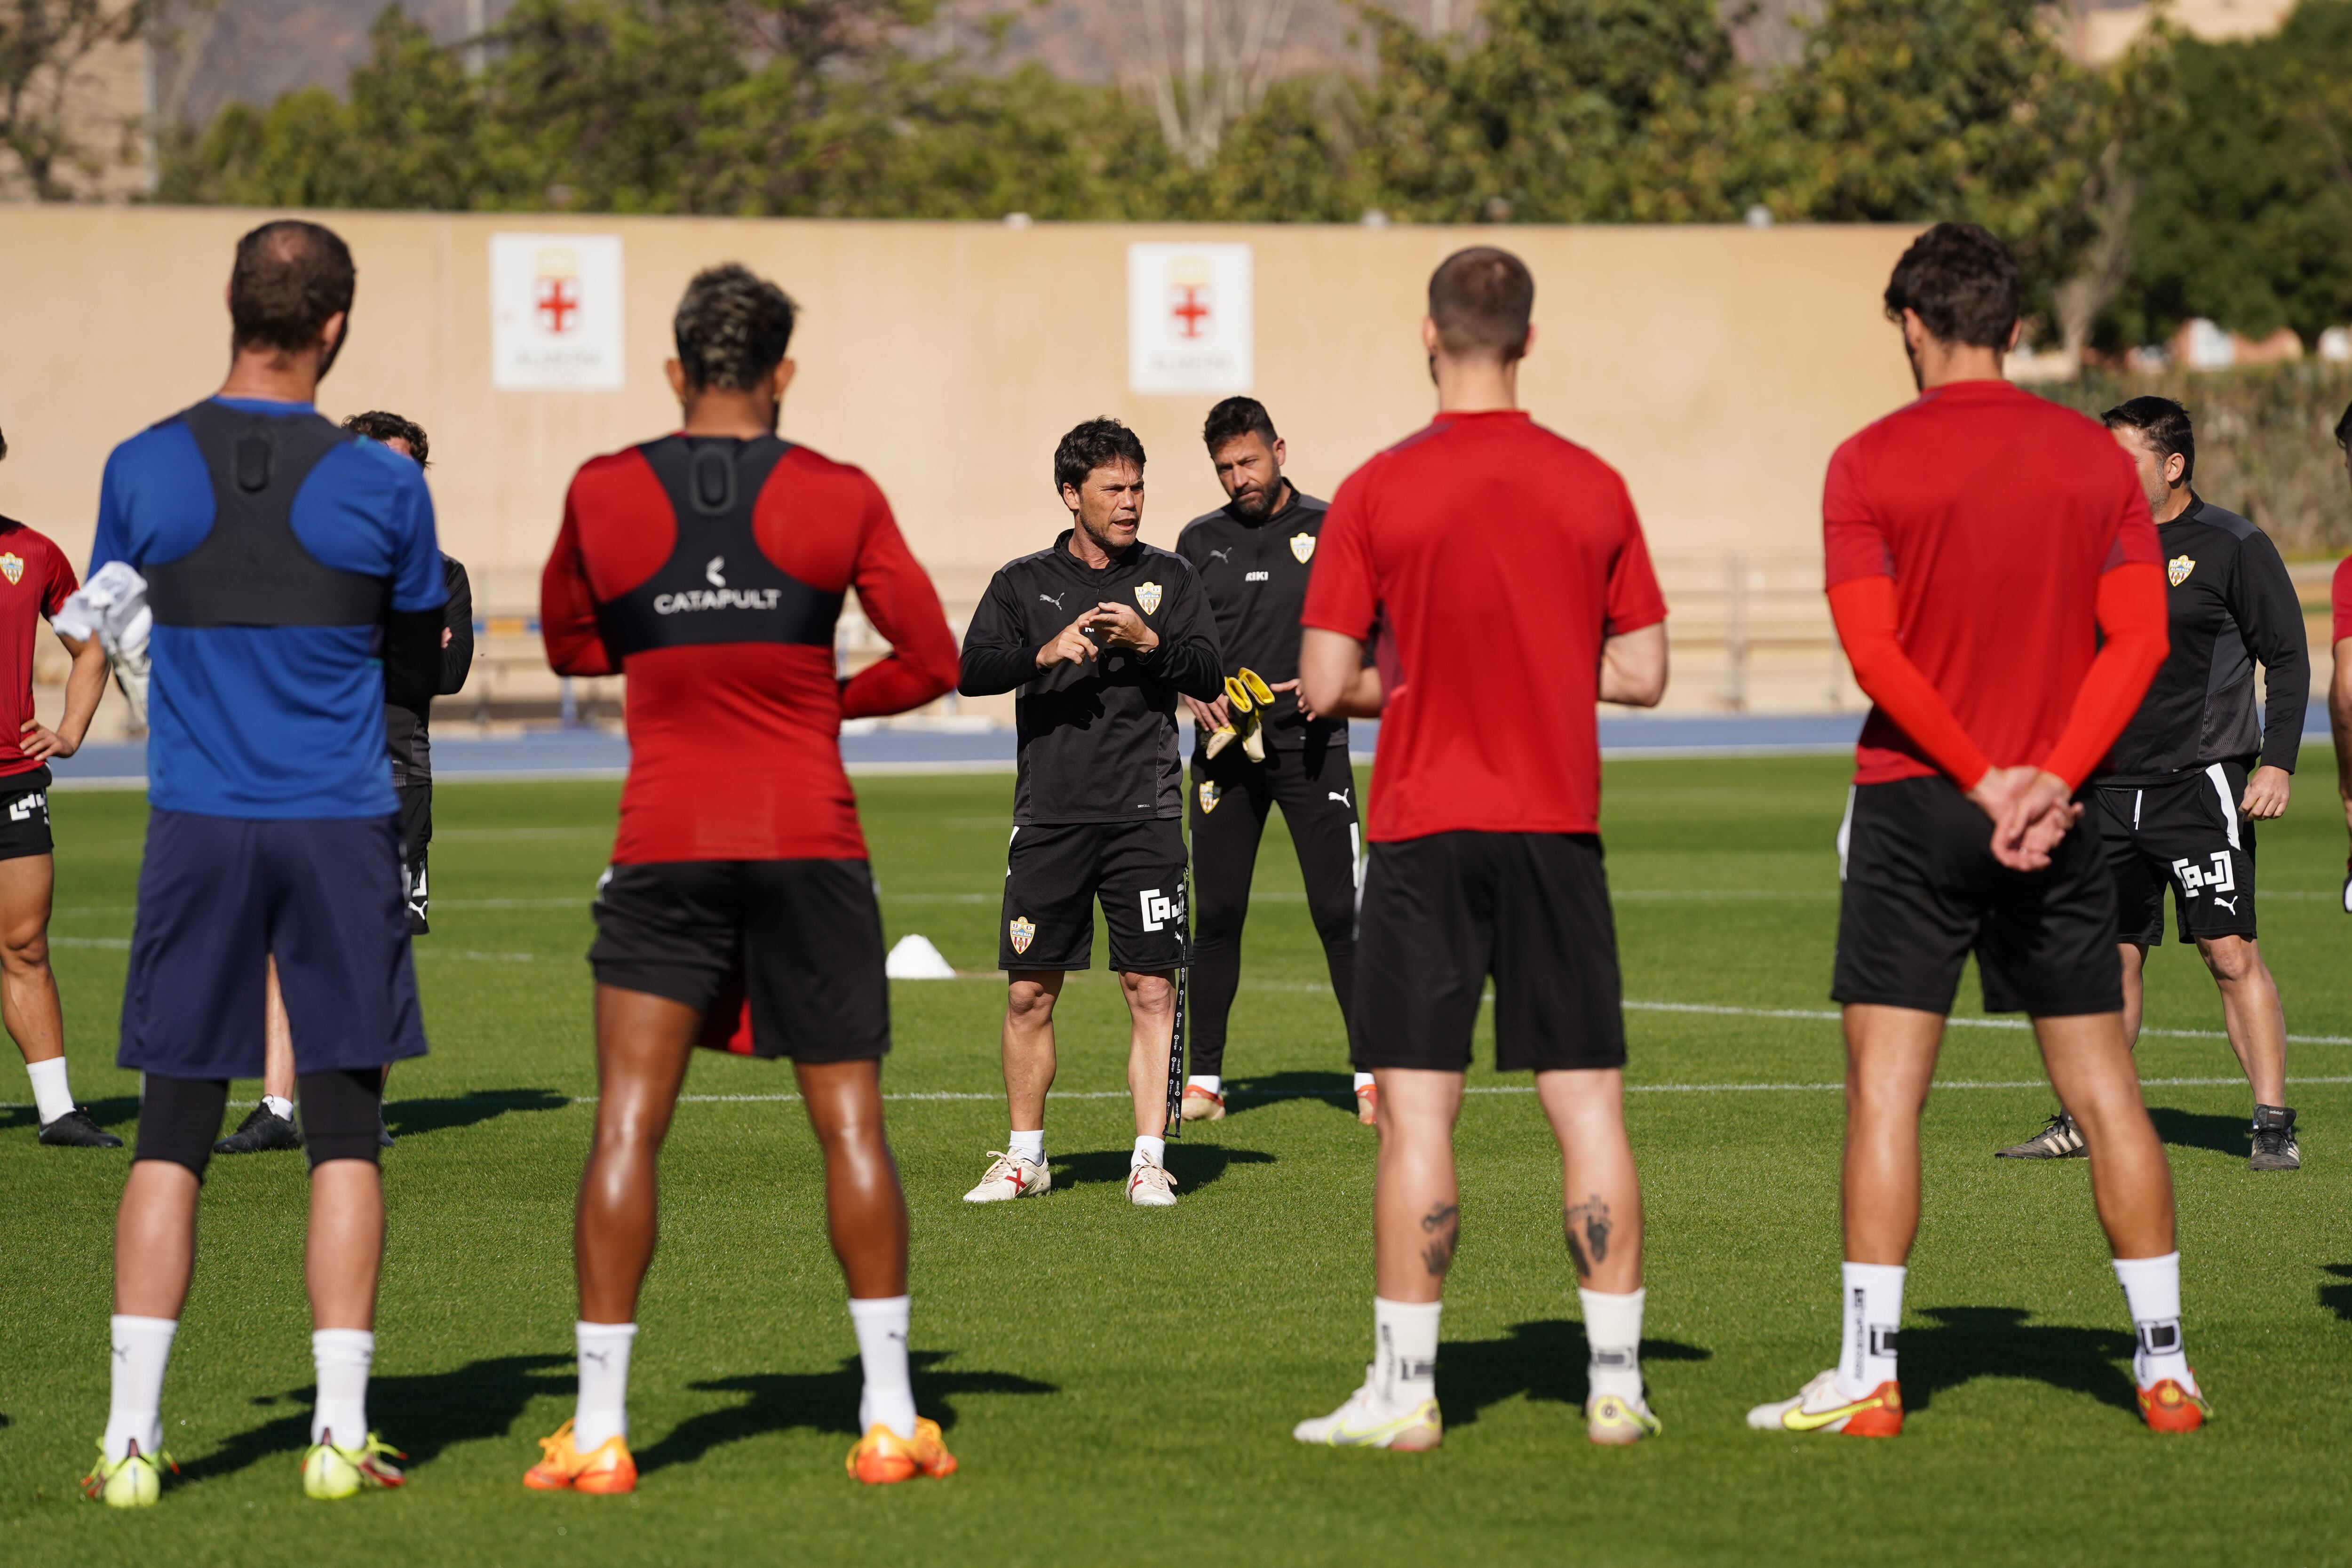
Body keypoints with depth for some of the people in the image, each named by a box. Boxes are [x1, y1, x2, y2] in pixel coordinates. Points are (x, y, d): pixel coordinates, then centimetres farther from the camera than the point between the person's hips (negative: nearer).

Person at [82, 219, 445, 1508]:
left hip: (196, 829, 1)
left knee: (173, 1134, 5)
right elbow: (416, 668, 7)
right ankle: (340, 1433, 2)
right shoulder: (380, 487, -6)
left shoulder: (141, 471, -3)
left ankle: (131, 1435, 0)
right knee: (345, 1129, 6)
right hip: (341, 826, -1)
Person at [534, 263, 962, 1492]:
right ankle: (889, 1415, 8)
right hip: (811, 840, 0)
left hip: (665, 847, 0)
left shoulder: (602, 494, 2)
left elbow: (570, 643, 18)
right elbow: (930, 661, 3)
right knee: (850, 1124, 7)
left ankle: (599, 1429, -6)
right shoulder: (840, 499, -1)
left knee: (627, 1126, 0)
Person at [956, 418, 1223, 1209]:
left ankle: (1150, 1160, -1)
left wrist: (1150, 642, -14)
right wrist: (1043, 654, -21)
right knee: (1029, 989, 2)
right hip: (1050, 815, 0)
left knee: (1152, 989, -5)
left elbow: (1209, 675, 3)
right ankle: (1025, 1157, 16)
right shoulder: (1024, 582, 8)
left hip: (1145, 816, 0)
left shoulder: (1167, 576, 9)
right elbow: (971, 670, -4)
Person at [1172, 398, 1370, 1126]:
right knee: (1216, 914, 2)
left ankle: (1374, 1072, -2)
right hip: (1226, 748, 2)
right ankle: (1204, 1078, 9)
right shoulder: (1200, 541, 10)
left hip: (1311, 745, -2)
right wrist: (1197, 696, -6)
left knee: (1339, 910, -7)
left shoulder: (1329, 529, 3)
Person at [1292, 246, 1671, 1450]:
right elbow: (1642, 674, 6)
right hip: (1558, 825, 2)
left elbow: (1324, 686, -7)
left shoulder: (1377, 493, -6)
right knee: (1588, 1105, 5)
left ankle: (1403, 1390, -1)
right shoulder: (1594, 488, 2)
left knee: (1417, 1113, -1)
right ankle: (1615, 1382, 5)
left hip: (1425, 827, -2)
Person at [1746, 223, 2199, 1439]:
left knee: (1884, 1085, 0)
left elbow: (1872, 646, -11)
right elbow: (2140, 633, -2)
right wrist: (2051, 778, -10)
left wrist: (1983, 782, -12)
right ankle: (2164, 1366, 9)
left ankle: (1869, 1374, -3)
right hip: (2059, 809, 3)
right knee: (2102, 1087, 7)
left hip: (1916, 799, -3)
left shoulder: (1871, 463, -4)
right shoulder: (2094, 458, 5)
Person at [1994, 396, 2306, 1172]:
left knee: (2232, 955, -9)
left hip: (2201, 784, -5)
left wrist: (2277, 762, -12)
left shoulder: (2233, 546, -4)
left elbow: (2288, 658, -3)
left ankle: (2274, 1125, -6)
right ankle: (2087, 1122, 15)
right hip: (2111, 787, 5)